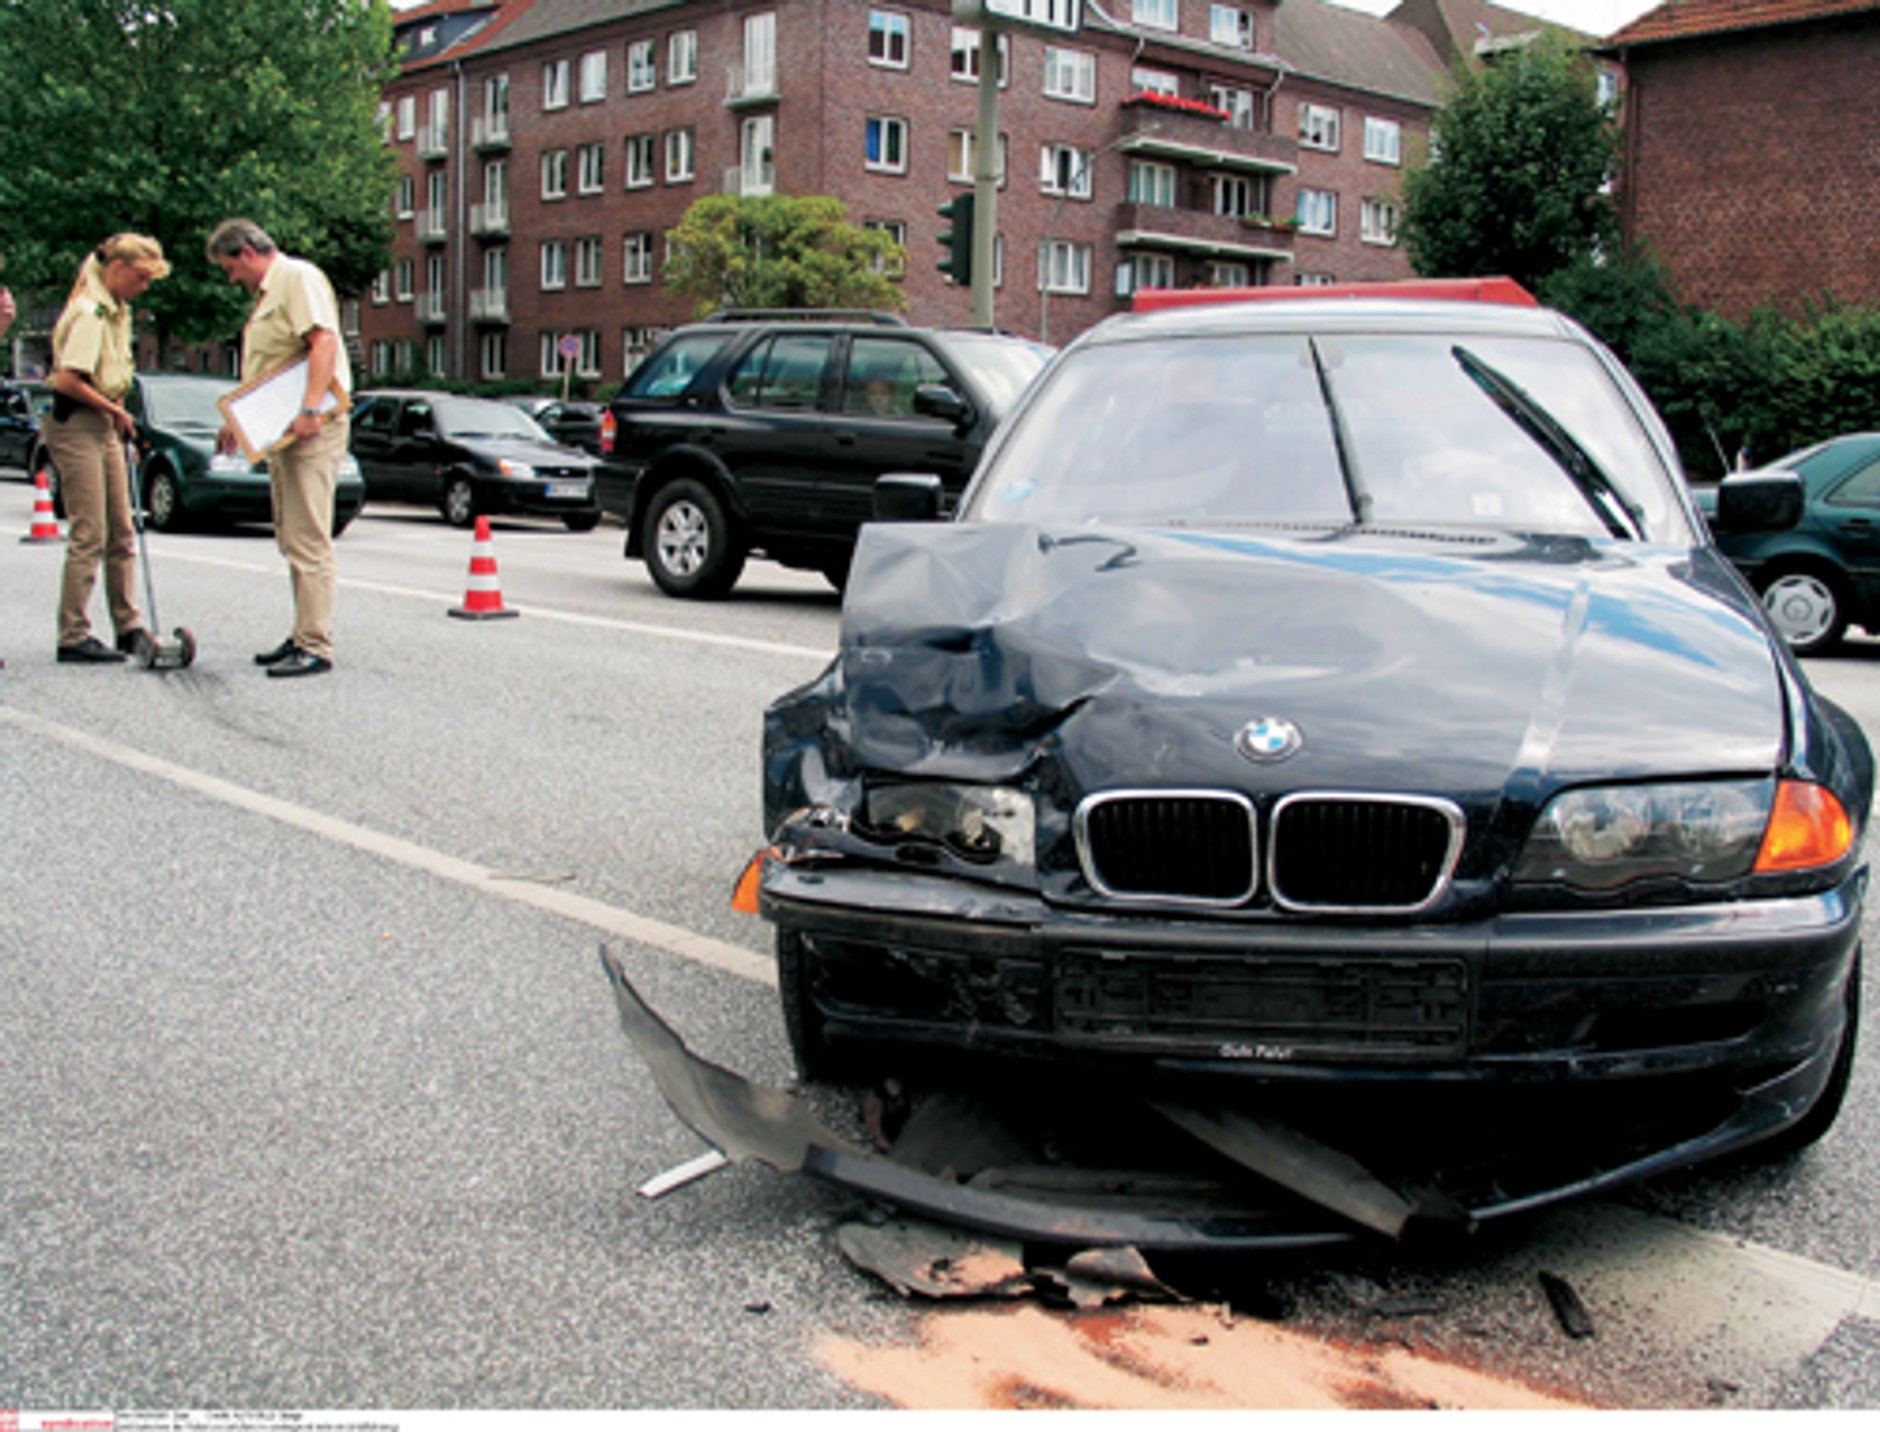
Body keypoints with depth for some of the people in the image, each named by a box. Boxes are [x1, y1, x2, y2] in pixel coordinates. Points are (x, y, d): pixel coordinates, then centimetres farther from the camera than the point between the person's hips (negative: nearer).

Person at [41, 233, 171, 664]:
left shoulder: (115, 311, 14)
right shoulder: (90, 313, -16)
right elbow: (67, 380, -23)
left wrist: (120, 425, 14)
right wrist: (115, 409, -12)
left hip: (103, 426, 10)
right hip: (76, 426, -10)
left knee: (121, 533, 11)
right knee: (89, 535, -7)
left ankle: (129, 627, 17)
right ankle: (73, 636, -1)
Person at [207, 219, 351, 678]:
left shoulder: (299, 278, -7)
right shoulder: (266, 294, 25)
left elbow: (324, 341, -21)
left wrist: (310, 410, -29)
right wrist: (239, 423, 23)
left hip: (312, 430, -10)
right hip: (280, 430, 10)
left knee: (307, 538, -11)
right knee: (291, 538, 11)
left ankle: (316, 646, -11)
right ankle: (303, 637, 17)